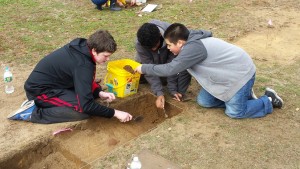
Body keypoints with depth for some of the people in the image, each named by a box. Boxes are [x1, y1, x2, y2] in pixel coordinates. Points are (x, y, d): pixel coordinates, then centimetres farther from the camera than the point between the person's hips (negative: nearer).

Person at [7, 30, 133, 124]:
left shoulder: (81, 46, -3)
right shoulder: (82, 65, -29)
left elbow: (85, 82, 11)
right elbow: (86, 105, -29)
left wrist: (99, 92, -5)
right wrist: (114, 113, -20)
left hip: (48, 82, 10)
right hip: (39, 90, -9)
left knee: (92, 89, 10)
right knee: (84, 111, -20)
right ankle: (33, 113, -13)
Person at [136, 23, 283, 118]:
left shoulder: (192, 48, -31)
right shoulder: (192, 43, 0)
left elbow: (170, 69, -31)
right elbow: (181, 69, 12)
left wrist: (144, 68, -21)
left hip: (240, 73, -9)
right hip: (227, 72, 10)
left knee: (234, 111, -7)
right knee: (203, 101, 7)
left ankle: (269, 101, 14)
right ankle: (242, 94, 19)